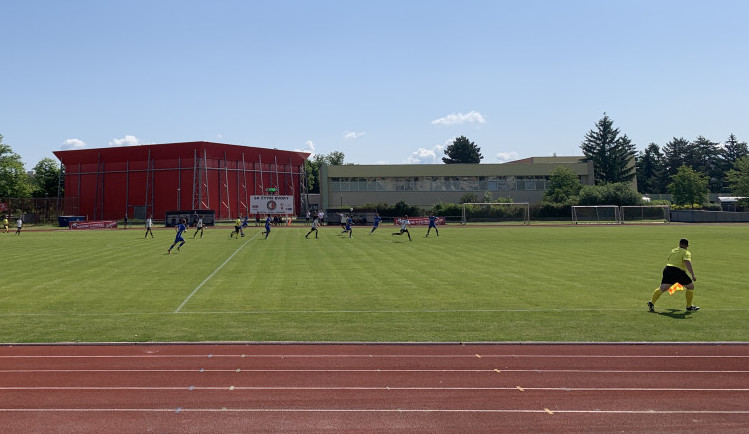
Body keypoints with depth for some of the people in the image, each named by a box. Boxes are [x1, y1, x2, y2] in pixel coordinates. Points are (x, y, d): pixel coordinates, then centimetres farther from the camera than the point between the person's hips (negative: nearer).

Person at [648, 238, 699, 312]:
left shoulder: (672, 251, 25)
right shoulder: (686, 253, 5)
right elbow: (687, 263, -12)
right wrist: (693, 275, -18)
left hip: (667, 269, 5)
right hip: (678, 271, -5)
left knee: (663, 288, -2)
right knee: (690, 286, 13)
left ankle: (652, 302, -16)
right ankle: (689, 306, 19)